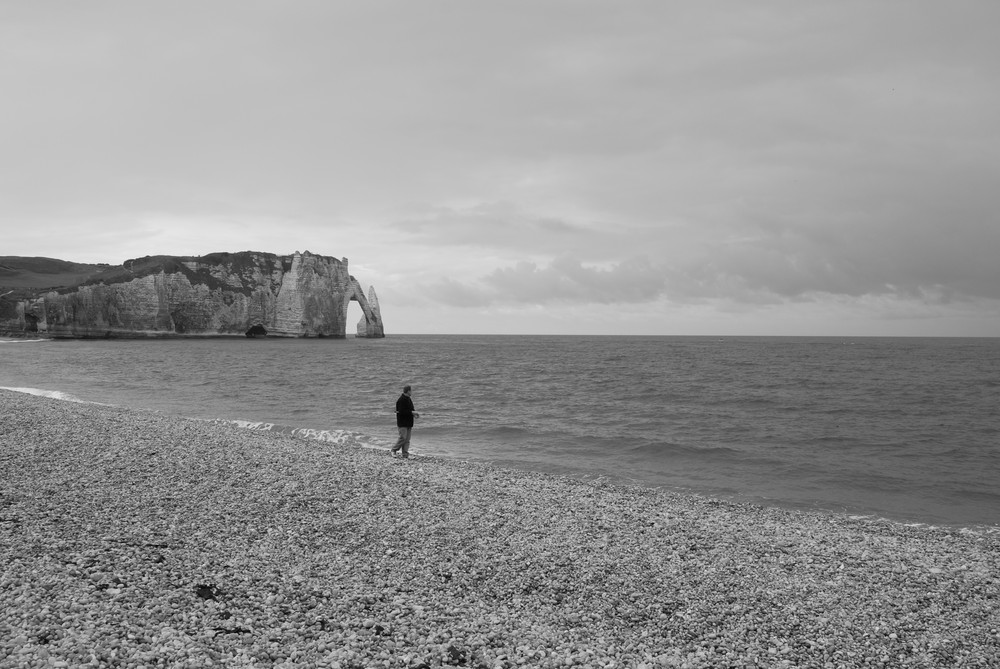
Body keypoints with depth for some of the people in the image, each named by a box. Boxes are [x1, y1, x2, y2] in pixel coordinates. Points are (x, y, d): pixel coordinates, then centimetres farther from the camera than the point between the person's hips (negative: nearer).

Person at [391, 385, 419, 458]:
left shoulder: (409, 399, 14)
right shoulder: (401, 400, -16)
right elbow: (401, 411, -23)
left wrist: (414, 414, 4)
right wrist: (412, 412, -19)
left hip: (409, 423, 9)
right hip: (402, 423, -9)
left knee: (407, 439, 5)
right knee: (403, 438, -12)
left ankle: (405, 454, 5)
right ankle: (394, 450, 5)